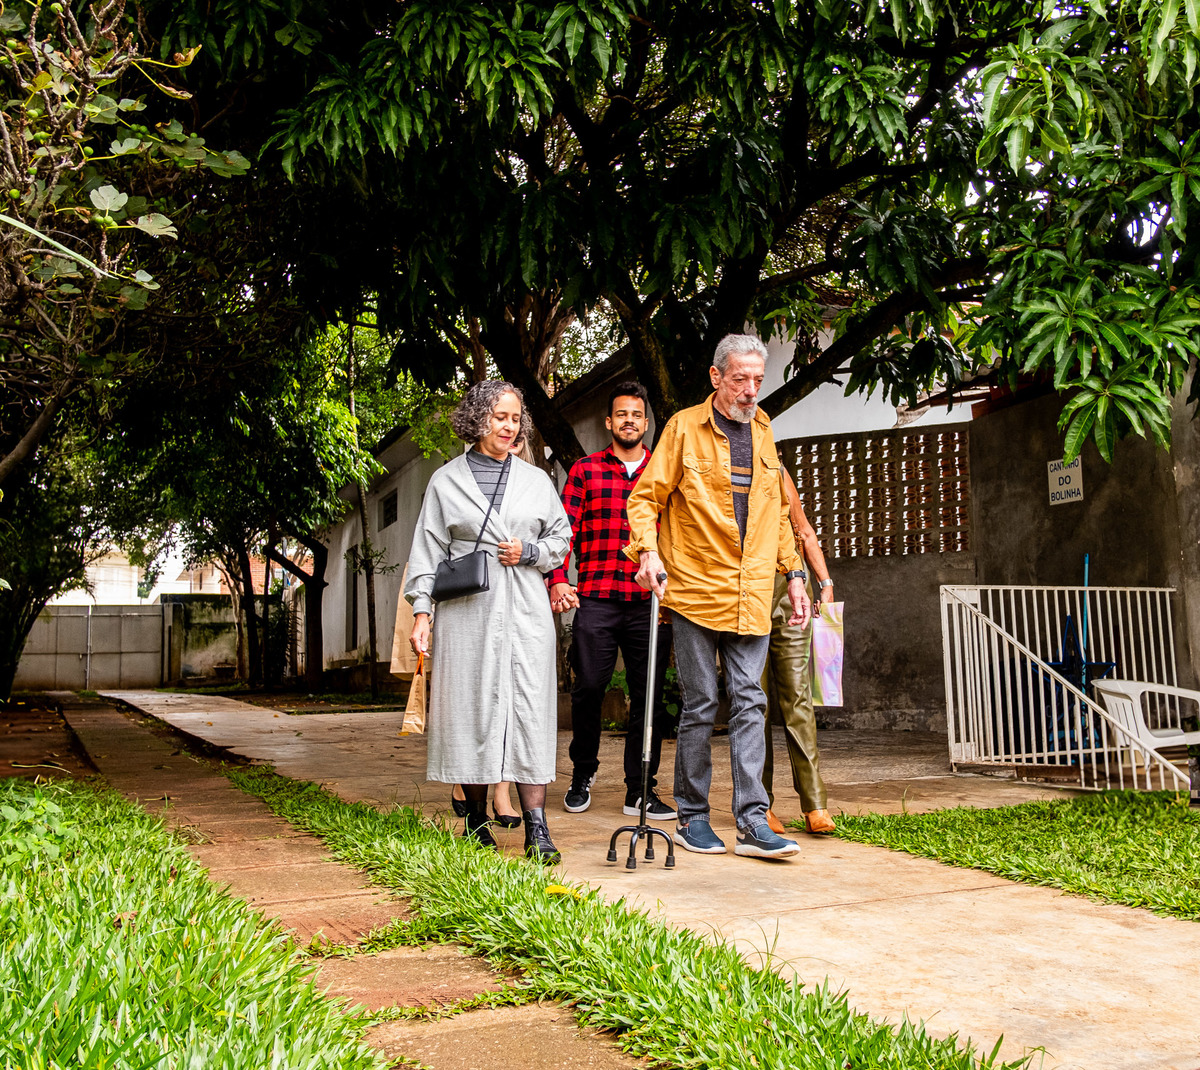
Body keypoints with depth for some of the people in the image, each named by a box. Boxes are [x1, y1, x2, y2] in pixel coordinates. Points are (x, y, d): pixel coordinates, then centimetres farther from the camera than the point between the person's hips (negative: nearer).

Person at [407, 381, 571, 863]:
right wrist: (421, 611, -2)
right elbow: (427, 550, 7)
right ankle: (477, 819, 13)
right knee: (471, 709, 0)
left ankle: (536, 828, -6)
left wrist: (528, 552, -2)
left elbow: (561, 538, 18)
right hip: (467, 612, -1)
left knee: (529, 710, -6)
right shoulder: (447, 480, 9)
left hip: (526, 610, 1)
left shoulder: (536, 479, 15)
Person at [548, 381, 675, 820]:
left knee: (648, 695, 2)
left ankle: (640, 790, 11)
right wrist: (557, 580, -8)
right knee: (588, 688, -2)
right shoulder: (585, 470, 11)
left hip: (650, 602, 1)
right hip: (595, 600, -1)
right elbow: (564, 528, 5)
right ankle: (582, 775, 21)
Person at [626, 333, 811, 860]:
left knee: (749, 703, 1)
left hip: (751, 594, 4)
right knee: (699, 706, 2)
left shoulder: (763, 432, 15)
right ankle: (692, 817, 14)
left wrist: (793, 573, 16)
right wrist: (648, 550, -18)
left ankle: (752, 822, 3)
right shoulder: (684, 427, 0)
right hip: (695, 590, -4)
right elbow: (645, 496, -1)